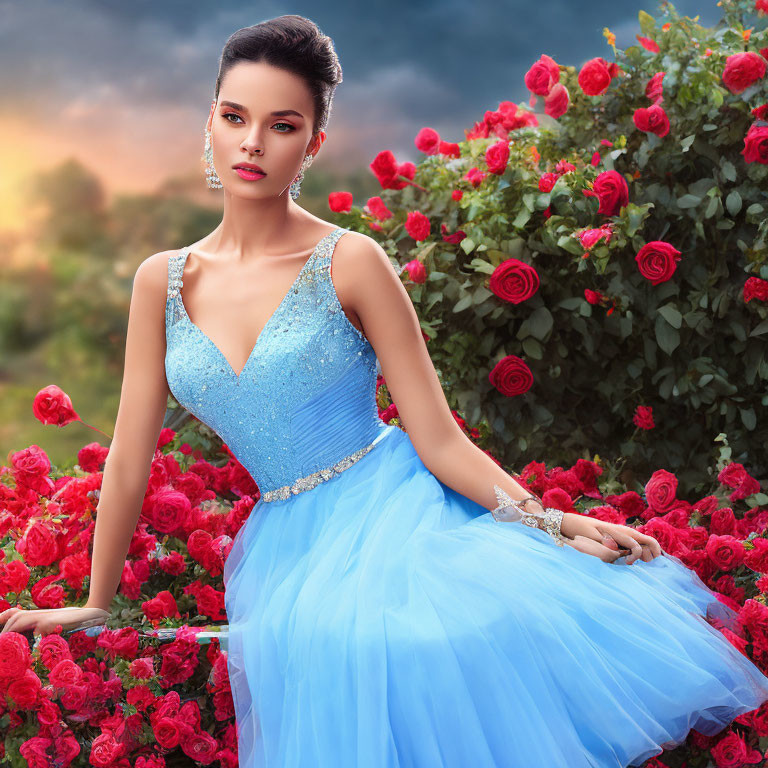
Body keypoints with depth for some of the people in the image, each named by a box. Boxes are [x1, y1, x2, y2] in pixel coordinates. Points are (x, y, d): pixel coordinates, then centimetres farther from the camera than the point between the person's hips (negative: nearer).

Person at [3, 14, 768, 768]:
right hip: (290, 547, 3)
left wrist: (553, 521, -16)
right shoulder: (165, 281, 3)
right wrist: (95, 604, 14)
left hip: (397, 511, -2)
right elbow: (129, 458, 9)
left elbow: (439, 439, -6)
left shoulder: (351, 263, -7)